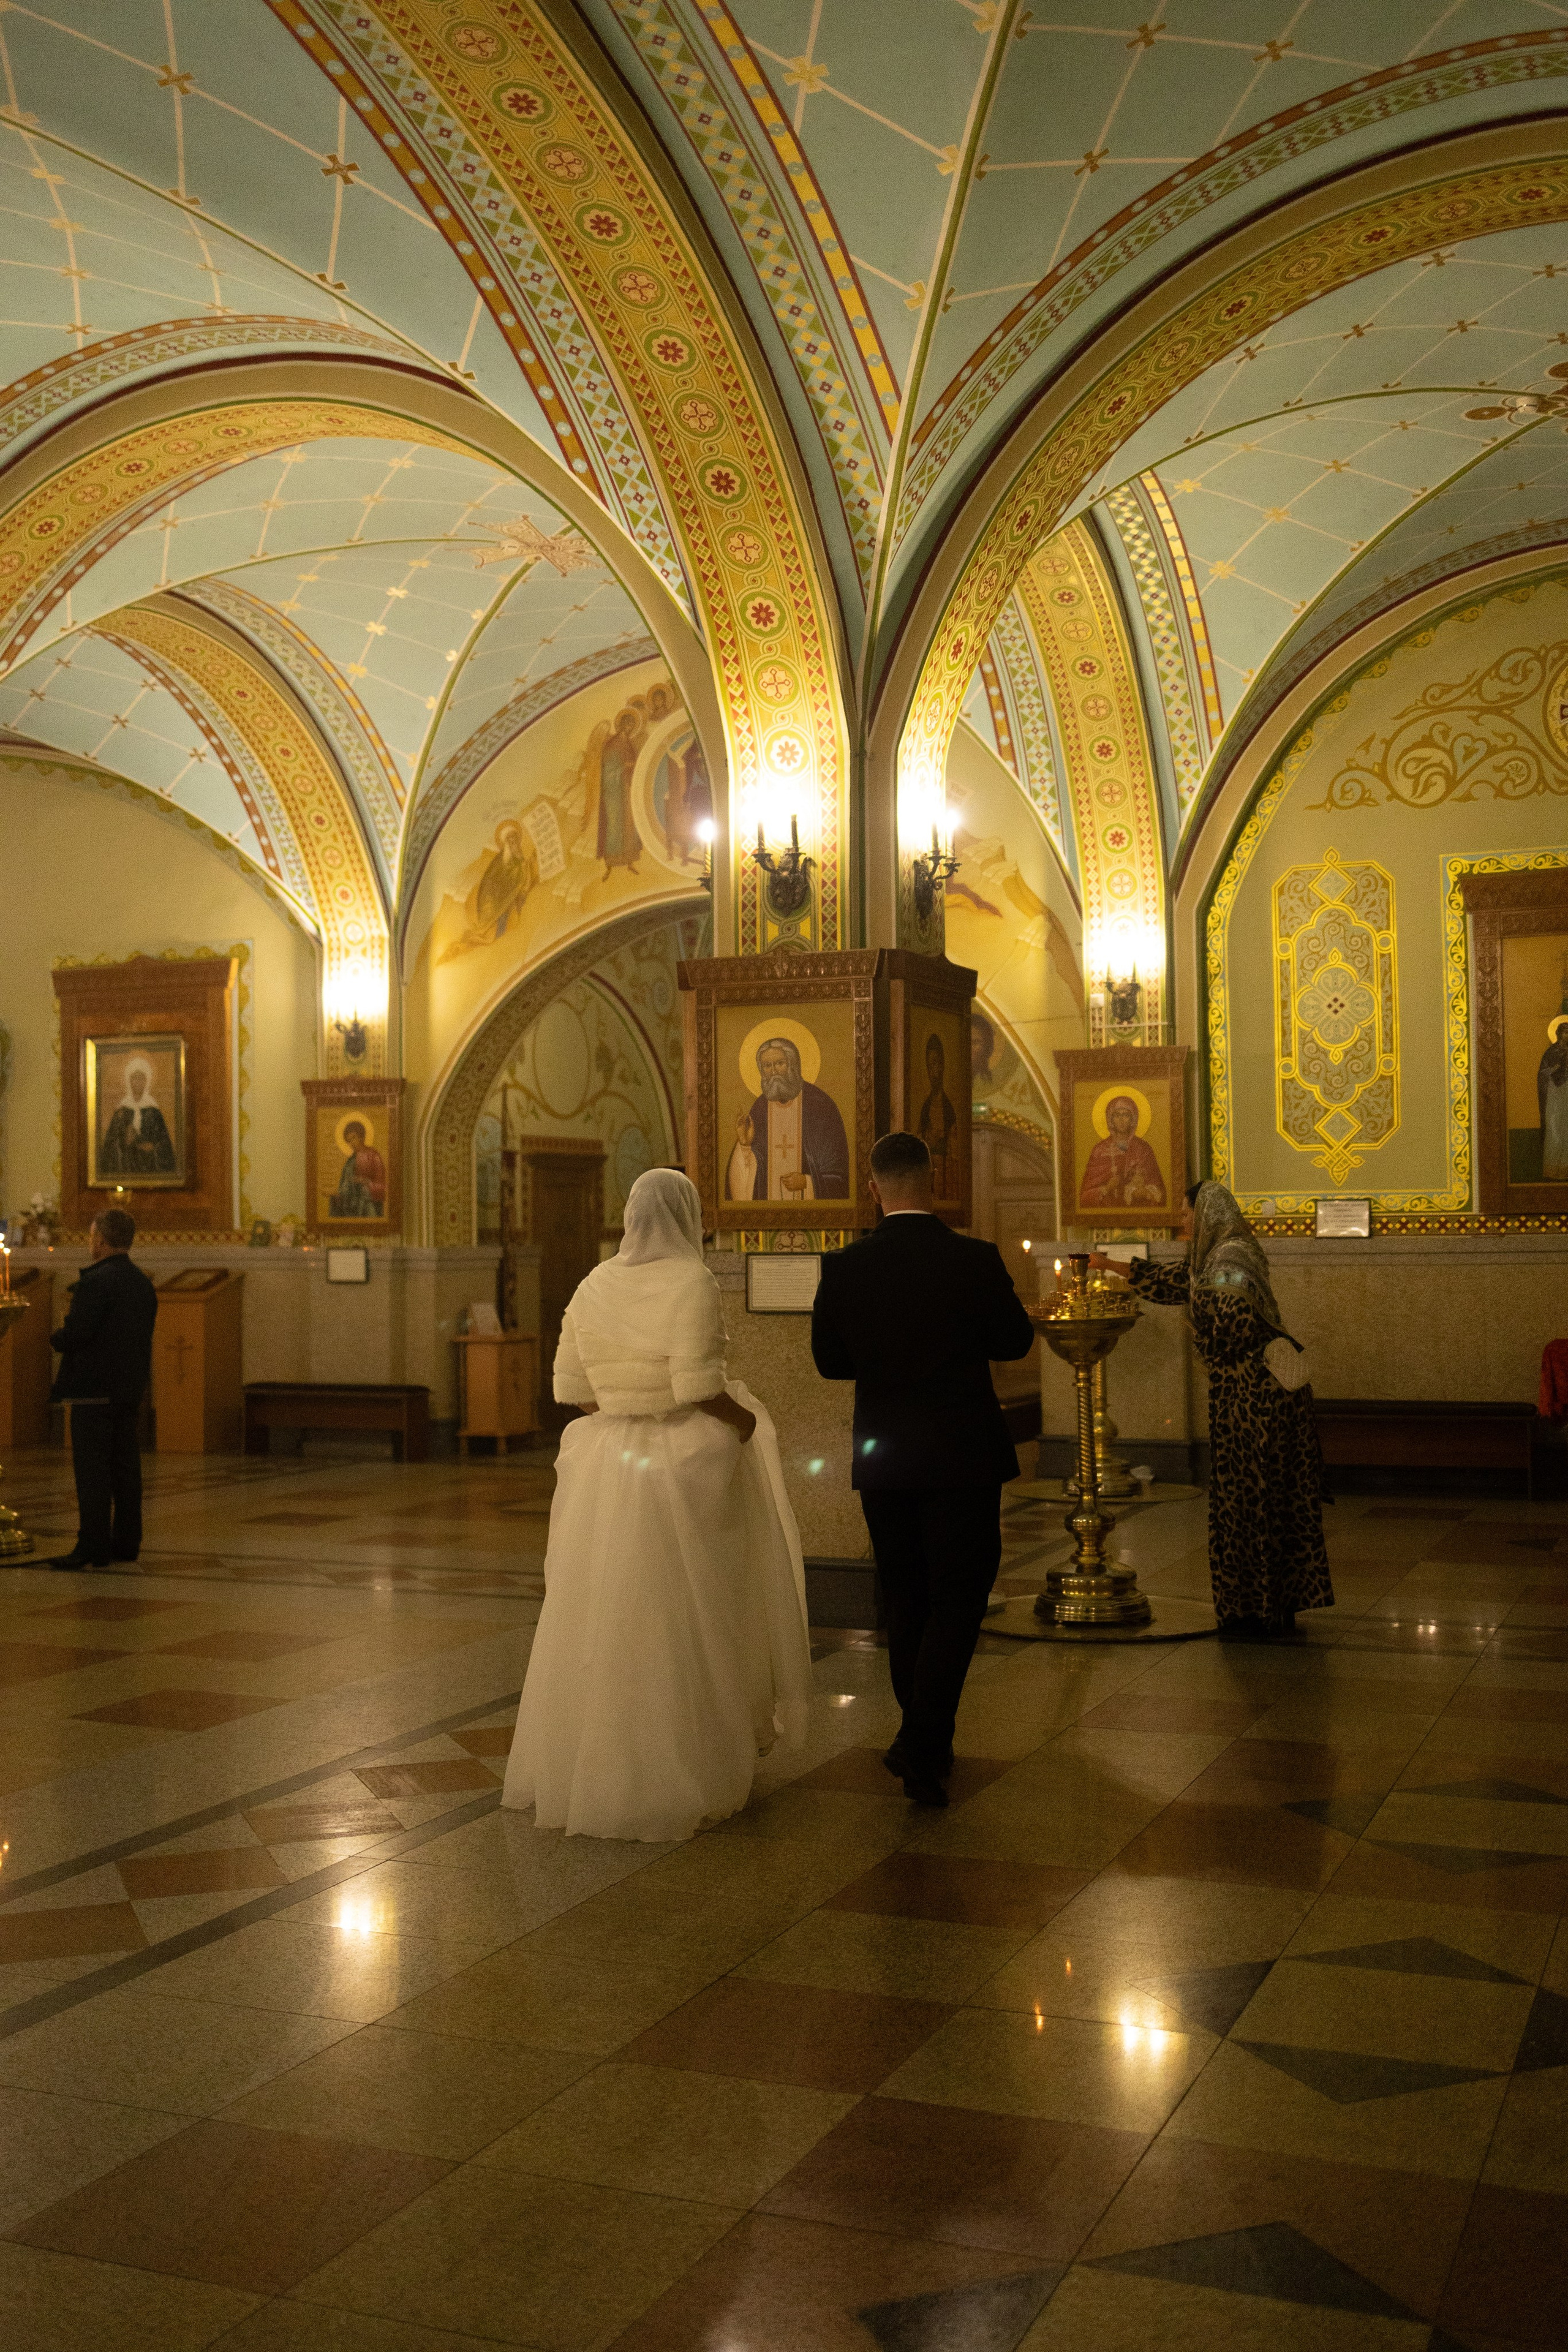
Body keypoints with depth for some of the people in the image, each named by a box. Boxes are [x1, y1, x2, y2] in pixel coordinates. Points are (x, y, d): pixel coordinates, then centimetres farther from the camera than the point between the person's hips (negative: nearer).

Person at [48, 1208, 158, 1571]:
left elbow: (76, 1333, -20)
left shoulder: (96, 1281, -15)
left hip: (95, 1391, -8)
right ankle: (126, 1542, 15)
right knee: (125, 1466, 11)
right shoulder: (143, 1283, 11)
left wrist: (57, 1340, 1)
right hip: (130, 1389, 8)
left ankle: (93, 1546, -5)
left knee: (92, 1471, -5)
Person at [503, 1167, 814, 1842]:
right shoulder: (691, 1283, -13)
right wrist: (743, 1419, -3)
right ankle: (673, 1777, 14)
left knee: (600, 1621, 15)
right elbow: (698, 1387, -21)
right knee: (677, 1628, 5)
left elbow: (571, 1386, 5)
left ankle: (579, 1766, 25)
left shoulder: (596, 1285, 5)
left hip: (605, 1467, 6)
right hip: (681, 1467, -6)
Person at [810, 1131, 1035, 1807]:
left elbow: (829, 1360, 1)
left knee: (907, 1604, 16)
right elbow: (1015, 1341, 0)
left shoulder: (844, 1268, -7)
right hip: (964, 1456, -3)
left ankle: (926, 1744, 26)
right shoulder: (976, 1259, -12)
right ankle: (922, 1749, -7)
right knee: (958, 1600, 5)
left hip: (882, 1459, 3)